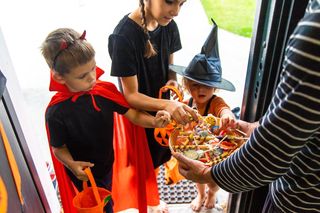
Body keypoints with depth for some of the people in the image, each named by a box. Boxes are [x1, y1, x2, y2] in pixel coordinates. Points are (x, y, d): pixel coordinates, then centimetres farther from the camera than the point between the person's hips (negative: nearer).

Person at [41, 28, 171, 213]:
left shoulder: (105, 90, -19)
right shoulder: (56, 112, -27)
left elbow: (133, 114, -15)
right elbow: (58, 148, -14)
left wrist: (153, 122, -33)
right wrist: (71, 164, -33)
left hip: (108, 163, 4)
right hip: (84, 174, -4)